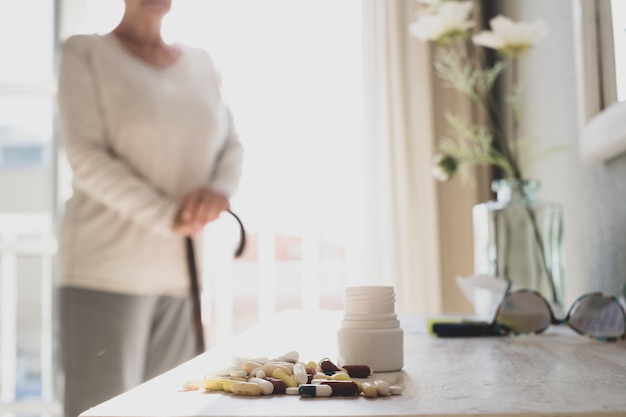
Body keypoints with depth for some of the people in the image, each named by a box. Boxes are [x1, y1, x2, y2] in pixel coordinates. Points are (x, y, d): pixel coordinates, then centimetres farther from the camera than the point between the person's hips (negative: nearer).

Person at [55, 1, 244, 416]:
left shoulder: (201, 63, 15)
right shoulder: (85, 53, 1)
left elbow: (232, 147, 14)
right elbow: (86, 157, -8)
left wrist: (220, 191, -9)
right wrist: (167, 216, -14)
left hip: (182, 273, 4)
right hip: (109, 270, -4)